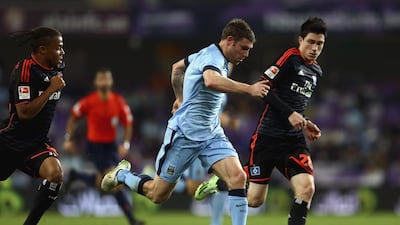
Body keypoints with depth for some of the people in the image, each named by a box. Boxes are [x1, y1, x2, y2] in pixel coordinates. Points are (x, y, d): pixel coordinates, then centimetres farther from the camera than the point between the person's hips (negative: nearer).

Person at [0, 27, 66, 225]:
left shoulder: (57, 68, 3)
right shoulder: (24, 69, -18)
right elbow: (24, 112, -25)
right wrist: (51, 89, -23)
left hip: (37, 142, 5)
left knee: (55, 173, -24)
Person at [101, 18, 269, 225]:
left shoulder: (208, 54, 9)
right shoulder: (212, 57, -20)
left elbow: (177, 67, 26)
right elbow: (211, 81, -45)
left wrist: (180, 98, 35)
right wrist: (249, 89, -47)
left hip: (211, 134, 8)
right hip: (185, 134, -8)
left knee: (238, 177, -16)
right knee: (157, 195, 5)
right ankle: (122, 174, 33)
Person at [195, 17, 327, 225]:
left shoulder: (316, 72, 15)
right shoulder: (291, 58, -8)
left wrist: (304, 123, 12)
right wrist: (289, 113, -21)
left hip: (294, 140, 6)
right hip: (268, 136, -6)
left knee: (307, 188, -18)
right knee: (254, 199, -1)